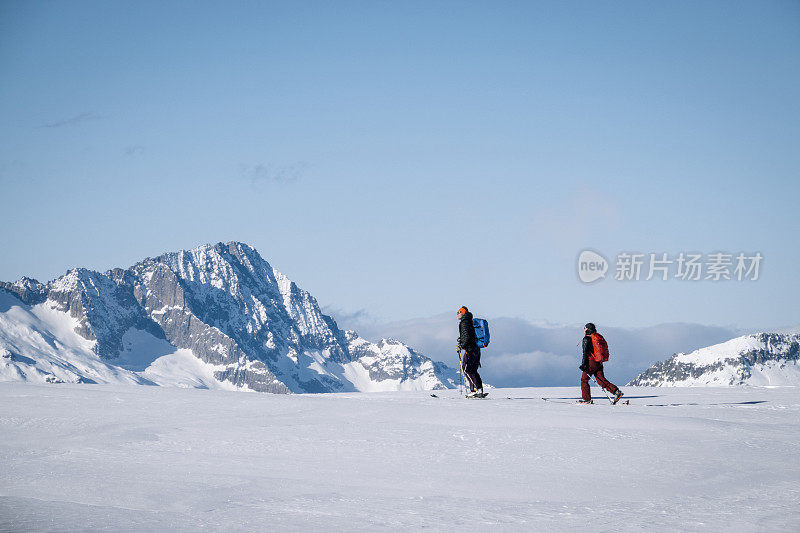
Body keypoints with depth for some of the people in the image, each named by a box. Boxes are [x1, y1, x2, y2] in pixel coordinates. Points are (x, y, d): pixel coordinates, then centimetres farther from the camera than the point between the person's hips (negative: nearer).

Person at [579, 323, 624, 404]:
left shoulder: (586, 339, -8)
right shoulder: (598, 337, 17)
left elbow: (585, 352, -15)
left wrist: (583, 364, -16)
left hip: (592, 361, -8)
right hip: (599, 363, 8)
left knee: (584, 379, 4)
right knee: (601, 380, 5)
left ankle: (586, 399, 4)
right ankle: (617, 392, -7)